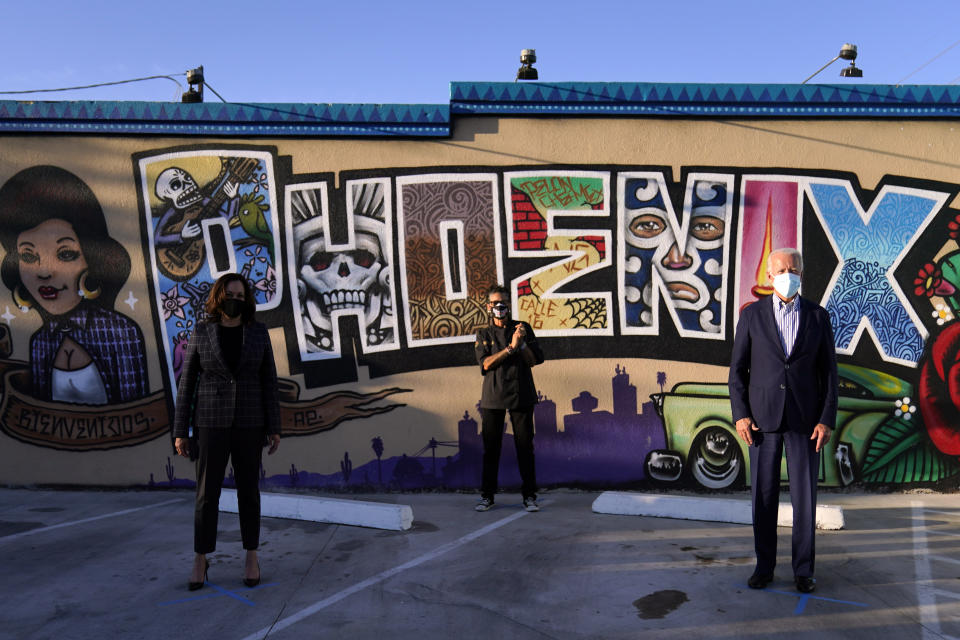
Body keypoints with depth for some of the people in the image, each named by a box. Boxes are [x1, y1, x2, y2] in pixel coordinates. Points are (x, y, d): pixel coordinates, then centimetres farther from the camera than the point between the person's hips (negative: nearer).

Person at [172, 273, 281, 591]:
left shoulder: (258, 332, 0)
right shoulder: (201, 333, -2)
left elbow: (268, 382, 1)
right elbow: (187, 383, 1)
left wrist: (274, 428, -1)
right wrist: (180, 431, -2)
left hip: (249, 421, 1)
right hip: (212, 422, 0)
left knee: (248, 489, 7)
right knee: (207, 493, 2)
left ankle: (252, 558, 21)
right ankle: (200, 560, 19)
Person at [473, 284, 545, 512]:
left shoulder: (523, 328, 9)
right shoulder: (483, 334, 9)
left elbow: (535, 359, 2)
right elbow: (485, 364, -7)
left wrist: (522, 343, -14)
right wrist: (511, 347, -14)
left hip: (521, 395, 0)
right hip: (493, 397, 0)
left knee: (525, 446, 0)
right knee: (490, 447, 3)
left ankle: (529, 496, 9)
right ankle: (487, 495, 15)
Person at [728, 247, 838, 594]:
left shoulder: (818, 316, 4)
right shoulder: (752, 315, 2)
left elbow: (829, 371, 4)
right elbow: (738, 368, 3)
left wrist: (827, 420, -5)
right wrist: (740, 414, -6)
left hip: (805, 419, 0)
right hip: (763, 418, 0)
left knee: (805, 496, 4)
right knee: (764, 495, 6)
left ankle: (803, 569, 18)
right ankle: (764, 566, 19)